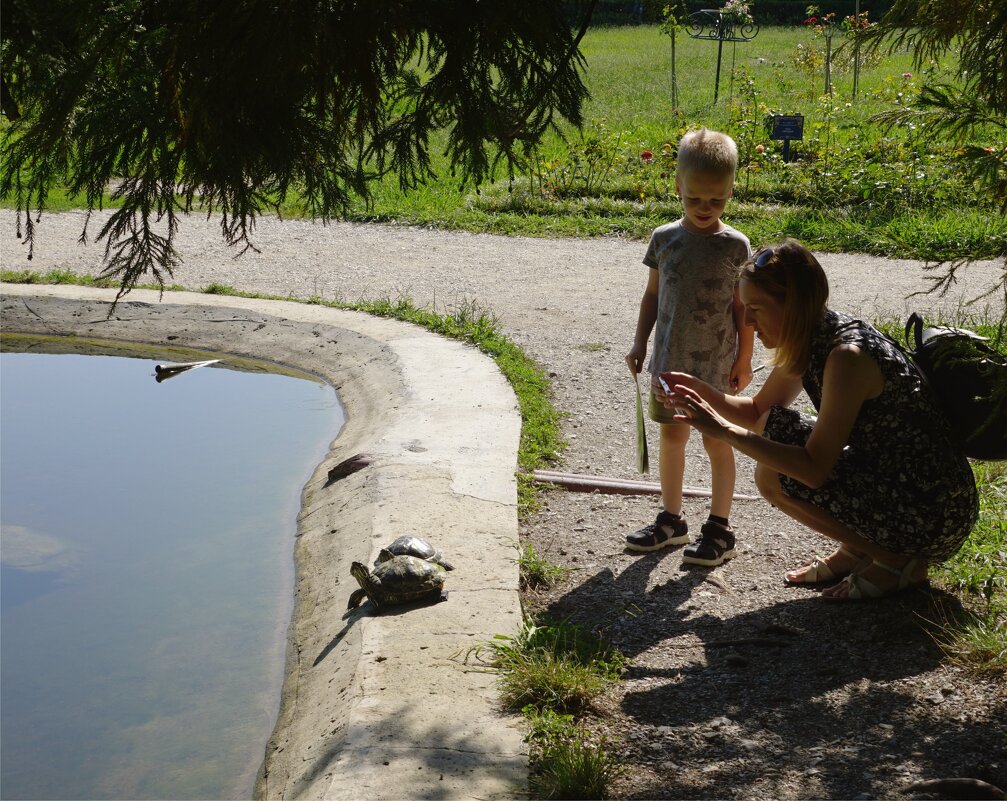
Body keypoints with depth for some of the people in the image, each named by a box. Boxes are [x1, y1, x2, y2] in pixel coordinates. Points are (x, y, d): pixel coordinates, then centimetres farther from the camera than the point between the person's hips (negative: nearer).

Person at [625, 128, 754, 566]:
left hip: (716, 366, -4)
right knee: (671, 436, 12)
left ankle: (720, 528, 15)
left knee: (717, 441, 3)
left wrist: (744, 360, -3)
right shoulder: (664, 239, 0)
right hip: (670, 361, 4)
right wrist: (640, 343, 7)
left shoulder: (735, 245, -8)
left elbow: (742, 307, -4)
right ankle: (671, 519, 26)